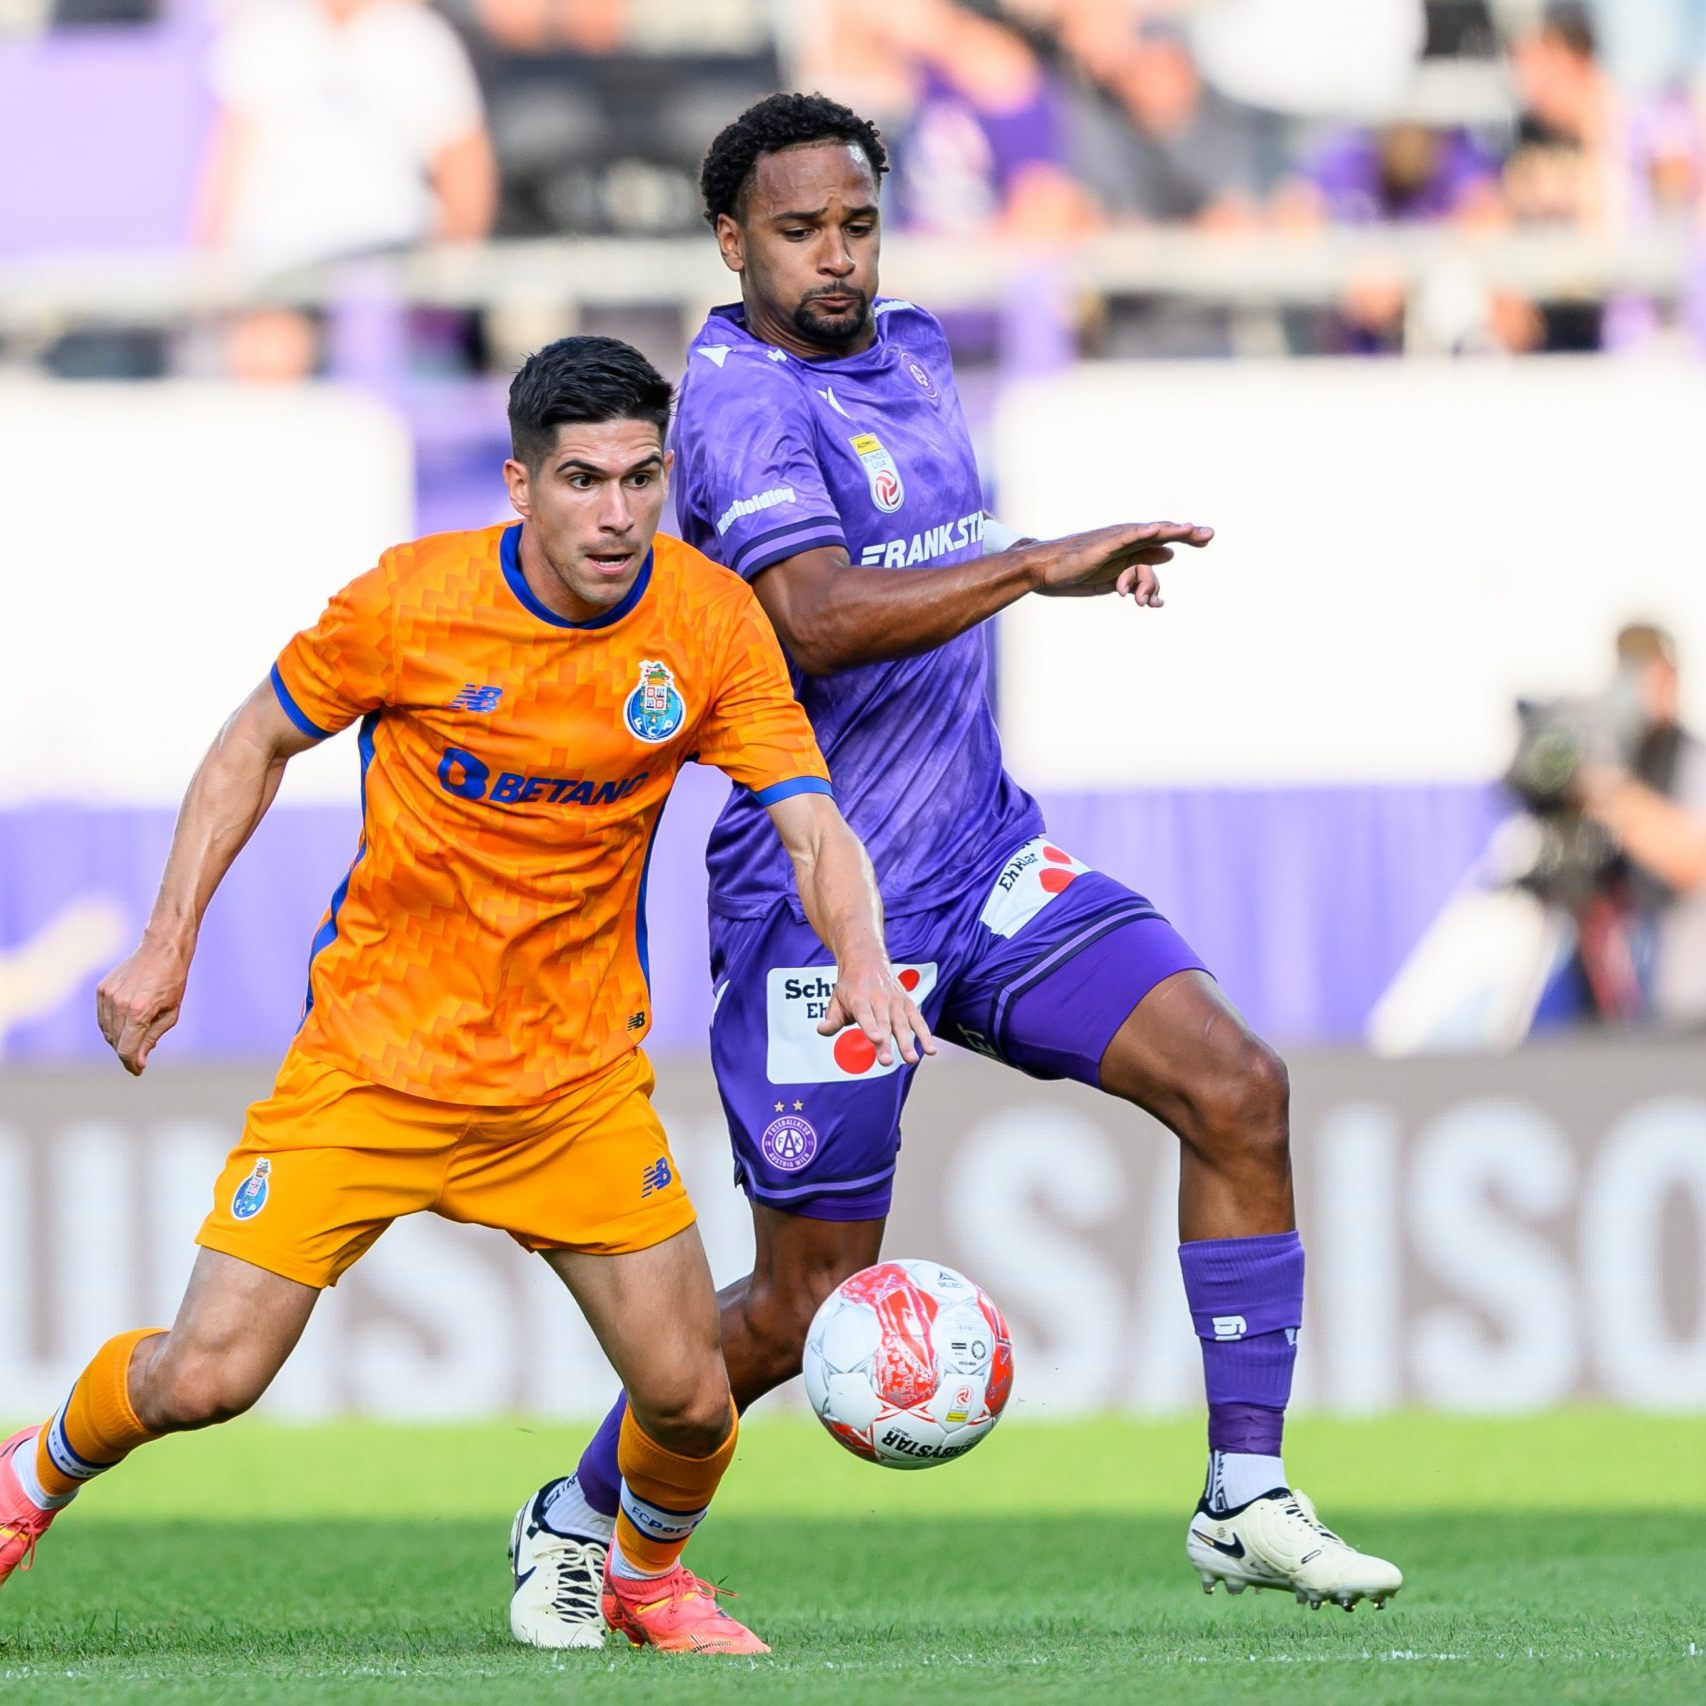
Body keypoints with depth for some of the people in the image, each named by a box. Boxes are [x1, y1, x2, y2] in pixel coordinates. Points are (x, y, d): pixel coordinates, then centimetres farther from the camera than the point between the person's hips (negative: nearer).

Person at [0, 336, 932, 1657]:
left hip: (577, 1076, 2)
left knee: (690, 1398, -4)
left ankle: (646, 1577, 31)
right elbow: (258, 743, 0)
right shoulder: (413, 604, -15)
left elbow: (812, 825, -12)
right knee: (206, 1377, -9)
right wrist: (167, 945, -4)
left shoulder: (710, 624, -10)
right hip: (374, 1049, -2)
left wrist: (861, 964, -32)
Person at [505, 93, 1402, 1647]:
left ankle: (1248, 1501, -5)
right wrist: (1041, 565, -37)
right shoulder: (743, 399, -16)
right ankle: (578, 1522, 24)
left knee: (1236, 1085, -10)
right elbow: (817, 618, -33)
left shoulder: (913, 352, 11)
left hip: (982, 860, 7)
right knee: (813, 1306, 0)